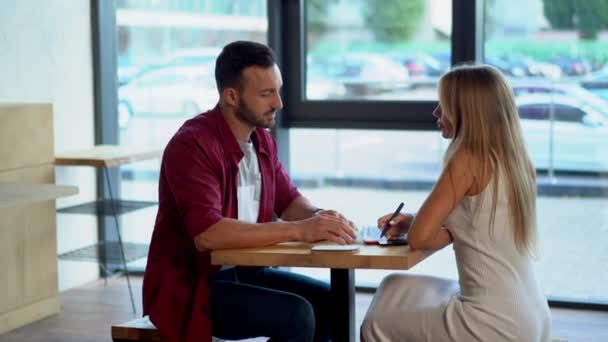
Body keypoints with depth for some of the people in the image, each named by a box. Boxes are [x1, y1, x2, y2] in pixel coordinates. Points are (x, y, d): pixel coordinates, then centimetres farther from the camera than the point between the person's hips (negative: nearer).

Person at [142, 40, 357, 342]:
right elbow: (207, 234, -32)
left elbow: (288, 201, 13)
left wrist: (320, 218, -12)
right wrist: (299, 230, -33)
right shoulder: (192, 146, -22)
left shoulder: (262, 139, 5)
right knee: (297, 316, -23)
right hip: (188, 285, -8)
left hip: (242, 271, 8)